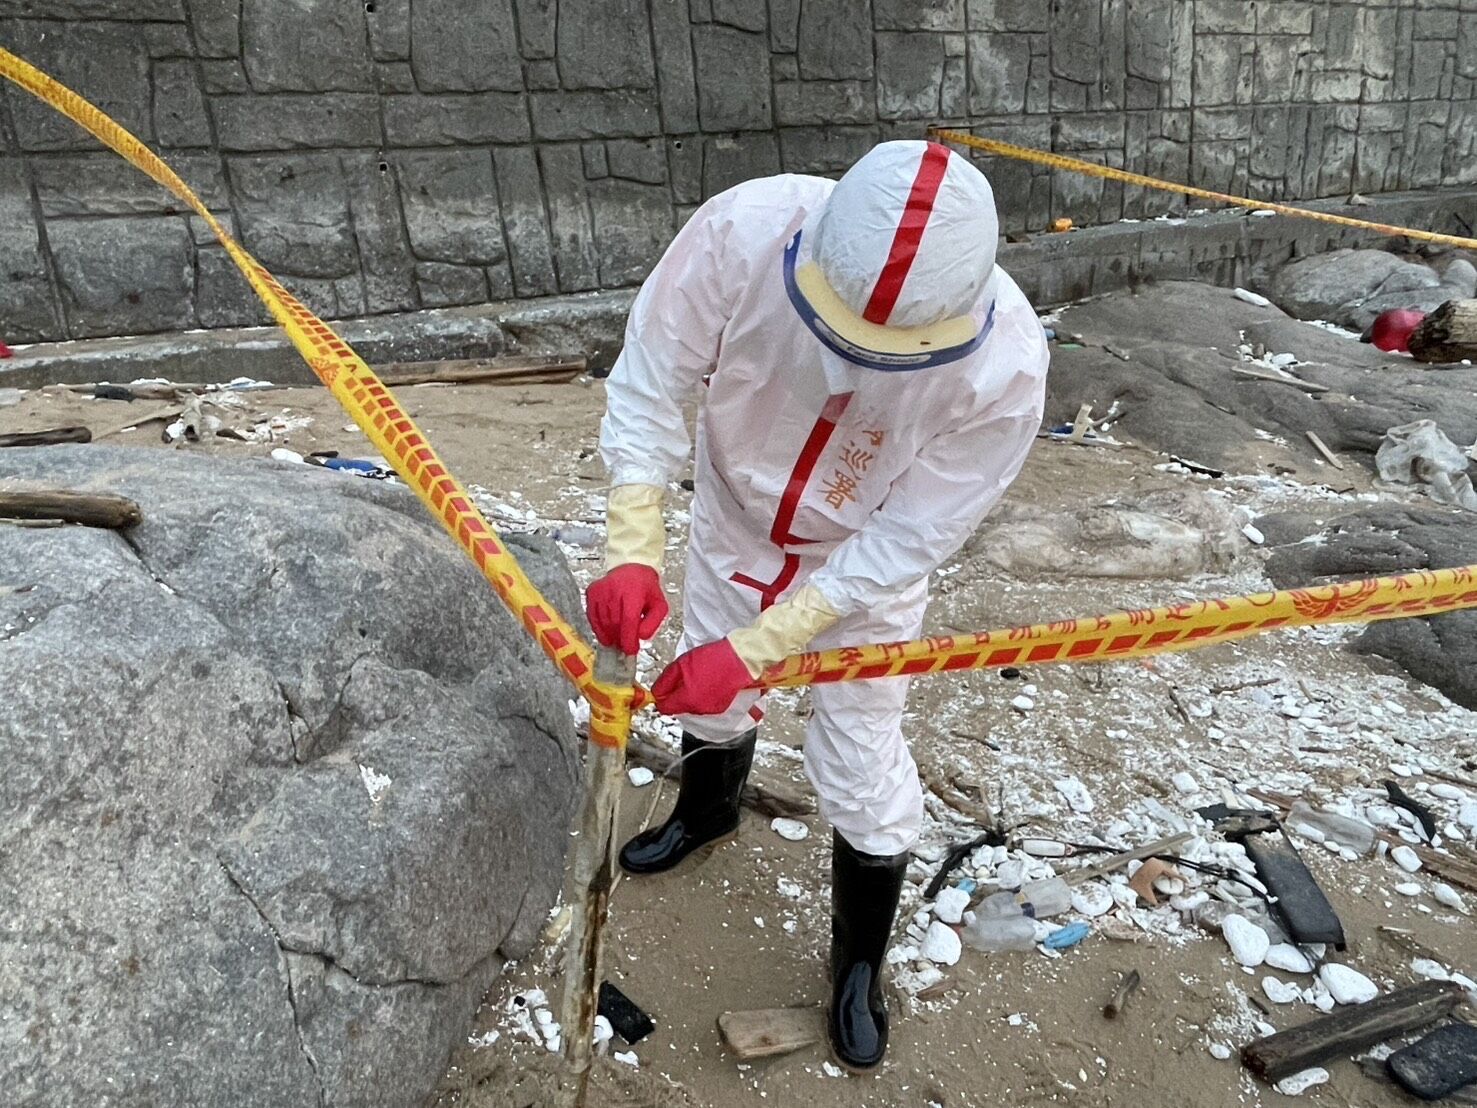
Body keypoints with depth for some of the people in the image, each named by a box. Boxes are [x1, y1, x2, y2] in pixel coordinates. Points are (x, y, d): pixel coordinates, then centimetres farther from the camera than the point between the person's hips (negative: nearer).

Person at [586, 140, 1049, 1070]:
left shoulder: (1005, 367, -36)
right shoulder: (744, 230, -35)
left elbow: (902, 544, -27)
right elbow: (651, 384, -21)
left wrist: (753, 648, -30)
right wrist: (635, 551, -32)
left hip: (865, 562, -2)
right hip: (736, 513, 3)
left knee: (861, 776, 4)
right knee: (710, 696, 22)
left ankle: (860, 969, 36)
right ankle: (709, 810, 60)